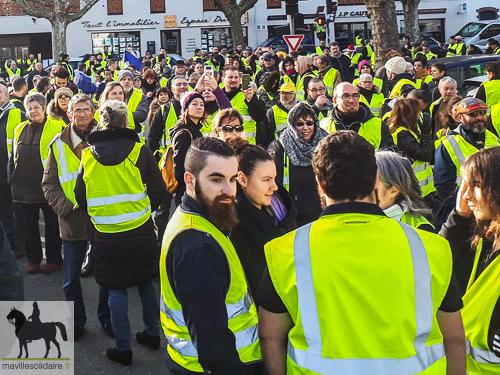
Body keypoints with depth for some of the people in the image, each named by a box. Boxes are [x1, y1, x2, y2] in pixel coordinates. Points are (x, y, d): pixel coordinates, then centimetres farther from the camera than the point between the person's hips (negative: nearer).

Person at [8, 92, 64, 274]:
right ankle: (33, 259, 22)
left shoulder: (56, 128, -4)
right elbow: (13, 157, 16)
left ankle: (54, 259, 15)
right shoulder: (20, 129, 11)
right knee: (30, 223, 12)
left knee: (51, 223, 5)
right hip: (25, 184, 5)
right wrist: (11, 178, 10)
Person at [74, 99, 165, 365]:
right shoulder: (139, 151, -8)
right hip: (140, 231, 0)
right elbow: (158, 190, -5)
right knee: (146, 281, 19)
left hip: (106, 234, 0)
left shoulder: (88, 156, -3)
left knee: (116, 290, 9)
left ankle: (123, 348, 14)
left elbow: (80, 196, 3)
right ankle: (152, 333, 31)